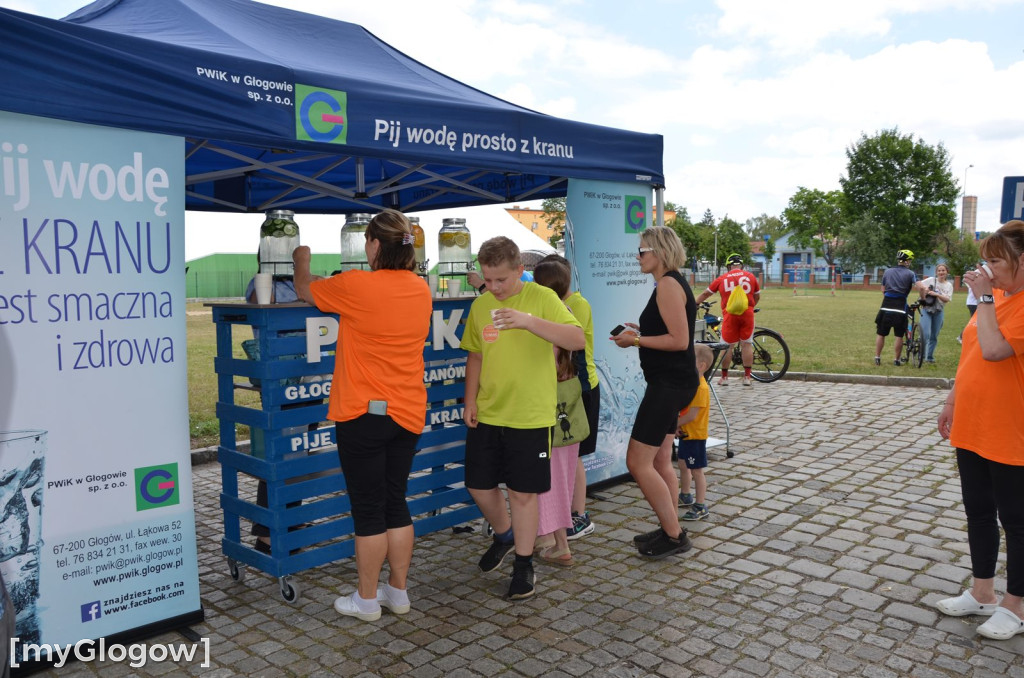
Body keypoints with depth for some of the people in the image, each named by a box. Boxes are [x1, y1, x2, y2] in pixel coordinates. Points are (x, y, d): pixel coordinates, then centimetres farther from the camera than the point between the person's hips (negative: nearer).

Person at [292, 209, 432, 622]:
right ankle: (398, 592, 26)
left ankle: (366, 600, 18)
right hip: (408, 414, 6)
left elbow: (304, 290, 4)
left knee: (368, 509, 5)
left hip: (363, 414, -6)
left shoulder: (356, 286, -15)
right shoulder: (420, 289, 1)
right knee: (396, 503, 16)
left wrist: (301, 260, 24)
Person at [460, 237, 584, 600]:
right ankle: (504, 535, 41)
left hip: (530, 416, -5)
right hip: (487, 414, 5)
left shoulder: (543, 298, -10)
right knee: (479, 485, 12)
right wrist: (470, 400, 5)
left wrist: (528, 321, -32)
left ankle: (523, 564, 23)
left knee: (523, 491, 3)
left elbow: (577, 339, -21)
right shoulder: (480, 304, 5)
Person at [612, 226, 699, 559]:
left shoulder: (668, 284, -17)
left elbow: (679, 340, -23)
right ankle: (670, 529, 26)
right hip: (670, 382, 11)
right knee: (660, 461, 16)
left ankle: (674, 535, 2)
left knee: (638, 462, -7)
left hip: (670, 383, -11)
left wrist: (636, 340, -16)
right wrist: (643, 332, 12)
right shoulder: (672, 282, 15)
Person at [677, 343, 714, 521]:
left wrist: (674, 424, -15)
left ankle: (701, 507, 6)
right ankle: (685, 496, 42)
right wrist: (676, 426, -2)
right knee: (683, 465, 23)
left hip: (695, 436, -10)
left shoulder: (701, 388, -23)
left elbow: (692, 415, -26)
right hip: (685, 433, 10)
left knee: (697, 471, -2)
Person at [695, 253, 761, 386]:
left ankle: (724, 377, 12)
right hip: (747, 313, 1)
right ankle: (747, 377, 9)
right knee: (747, 344, 8)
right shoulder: (751, 276, 9)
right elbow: (757, 296, 19)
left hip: (730, 314, -1)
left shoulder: (722, 278, 7)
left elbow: (705, 294, 14)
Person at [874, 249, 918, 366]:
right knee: (899, 335, 5)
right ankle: (897, 360, 10)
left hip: (886, 306, 3)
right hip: (900, 307, -3)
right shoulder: (910, 274, 1)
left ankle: (877, 358, 8)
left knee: (881, 333, 8)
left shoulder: (887, 271, 11)